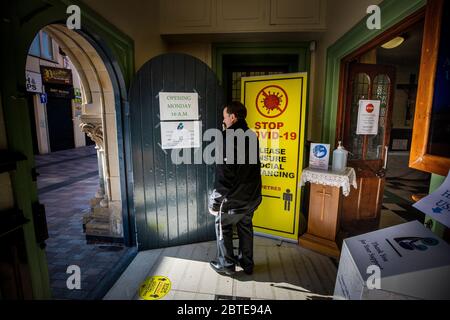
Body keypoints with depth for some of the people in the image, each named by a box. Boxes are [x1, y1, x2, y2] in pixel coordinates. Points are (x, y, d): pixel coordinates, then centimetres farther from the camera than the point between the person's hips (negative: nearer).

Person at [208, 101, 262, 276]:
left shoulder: (229, 138, -20)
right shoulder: (252, 136, 4)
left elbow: (224, 173, -21)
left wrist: (215, 199, -14)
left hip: (233, 197, -7)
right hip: (251, 196, 7)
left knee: (223, 228, 14)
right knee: (246, 228, 20)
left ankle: (226, 264, 26)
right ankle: (247, 263, 34)